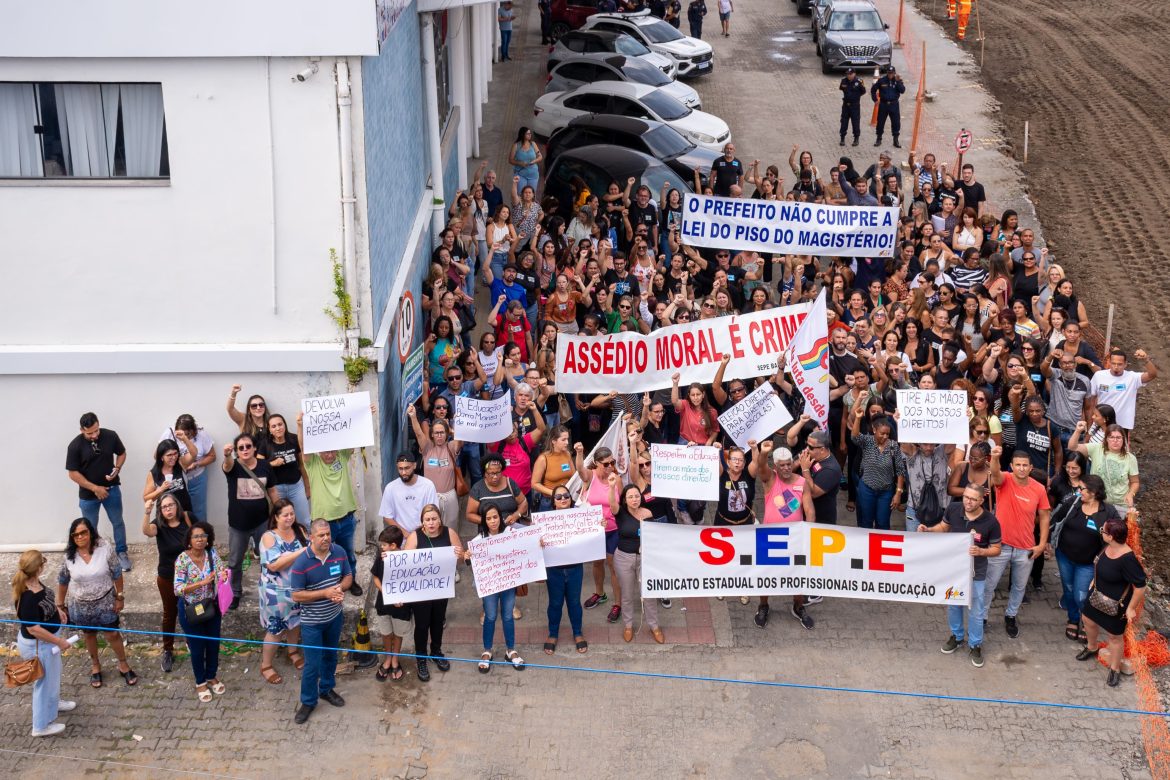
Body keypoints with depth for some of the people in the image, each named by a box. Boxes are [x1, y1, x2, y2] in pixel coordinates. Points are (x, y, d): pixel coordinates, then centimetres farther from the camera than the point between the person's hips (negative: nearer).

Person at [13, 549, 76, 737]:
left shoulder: (35, 583, -9)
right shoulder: (28, 597, -36)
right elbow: (34, 629, -31)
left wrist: (57, 609, 5)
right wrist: (59, 641, -23)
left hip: (46, 639, 9)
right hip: (38, 644, -9)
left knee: (53, 674, 31)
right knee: (45, 681, 10)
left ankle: (53, 703, 57)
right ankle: (42, 725, 29)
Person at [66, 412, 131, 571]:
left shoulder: (110, 436, -14)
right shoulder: (75, 445, -21)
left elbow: (121, 453, 4)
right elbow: (73, 473, -15)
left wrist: (117, 469, -16)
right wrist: (95, 488, -17)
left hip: (111, 488, 2)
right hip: (88, 493, -2)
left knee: (118, 522, 14)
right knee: (90, 528, 13)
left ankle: (122, 553, 33)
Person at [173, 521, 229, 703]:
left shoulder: (212, 553, -8)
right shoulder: (182, 559, -20)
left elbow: (222, 570, -14)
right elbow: (177, 589, -25)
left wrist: (224, 575, -39)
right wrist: (202, 583, -37)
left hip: (212, 607, 4)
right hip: (191, 610, -4)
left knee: (213, 644, 18)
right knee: (197, 647, 12)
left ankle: (212, 677, 41)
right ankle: (200, 683, 33)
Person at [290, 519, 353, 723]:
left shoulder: (339, 552, -10)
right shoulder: (301, 562, -24)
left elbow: (348, 576, 3)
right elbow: (296, 595, -21)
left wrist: (340, 588, -19)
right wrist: (325, 593, -28)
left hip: (335, 616, 5)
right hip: (312, 622, -5)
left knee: (330, 655, 23)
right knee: (312, 664, 3)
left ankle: (326, 689, 45)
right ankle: (308, 701, 22)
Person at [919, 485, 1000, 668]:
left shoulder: (990, 522, -22)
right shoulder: (953, 509, -15)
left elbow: (997, 548, -9)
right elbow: (943, 526, 5)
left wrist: (981, 551, -28)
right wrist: (927, 530, -14)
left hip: (975, 573, -3)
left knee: (975, 612, 9)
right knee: (953, 605, 21)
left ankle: (975, 645, 30)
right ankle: (957, 636, 44)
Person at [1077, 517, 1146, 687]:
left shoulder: (1127, 559, -37)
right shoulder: (1108, 547, -14)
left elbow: (1140, 586, -29)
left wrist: (1131, 608, -21)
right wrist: (1095, 582, 20)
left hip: (1116, 604, -8)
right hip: (1098, 596, 8)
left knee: (1114, 636, 11)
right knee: (1089, 620, 27)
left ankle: (1115, 669, 33)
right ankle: (1091, 648, 56)